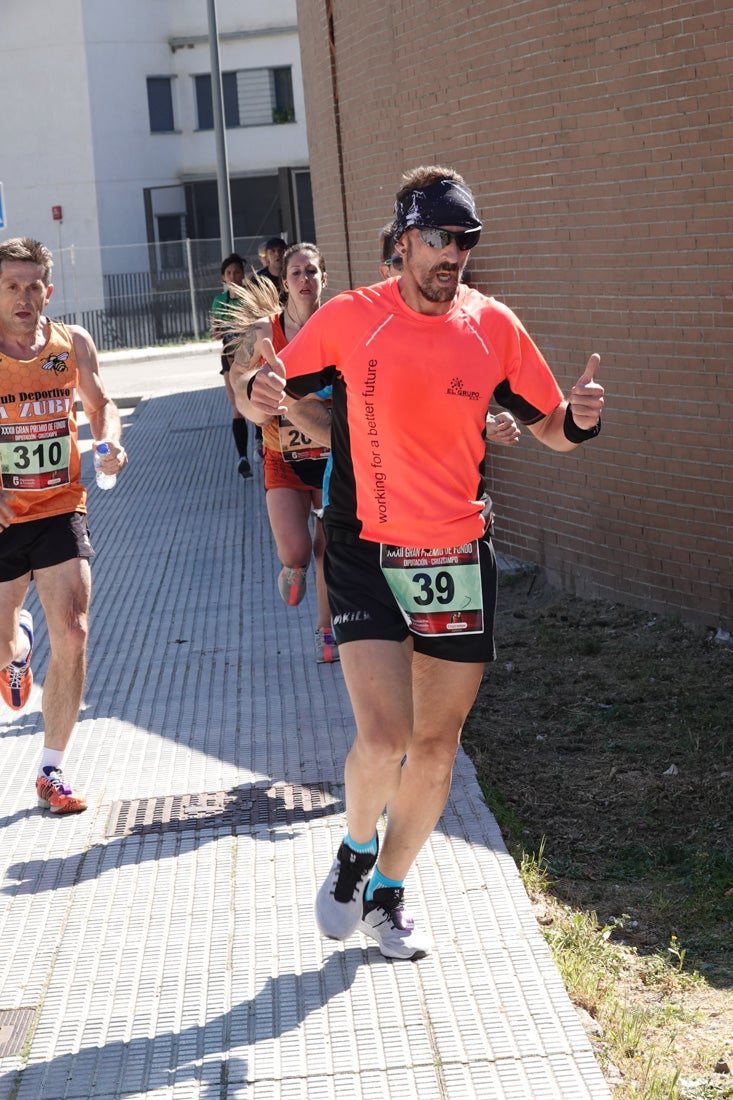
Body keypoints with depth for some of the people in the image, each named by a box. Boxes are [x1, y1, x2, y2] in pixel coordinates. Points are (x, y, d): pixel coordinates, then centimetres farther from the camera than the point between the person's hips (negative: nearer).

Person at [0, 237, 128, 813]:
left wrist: (110, 441, -7)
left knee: (72, 636, -8)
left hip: (61, 508, 2)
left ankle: (52, 770, 7)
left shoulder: (72, 344, -1)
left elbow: (100, 404, 16)